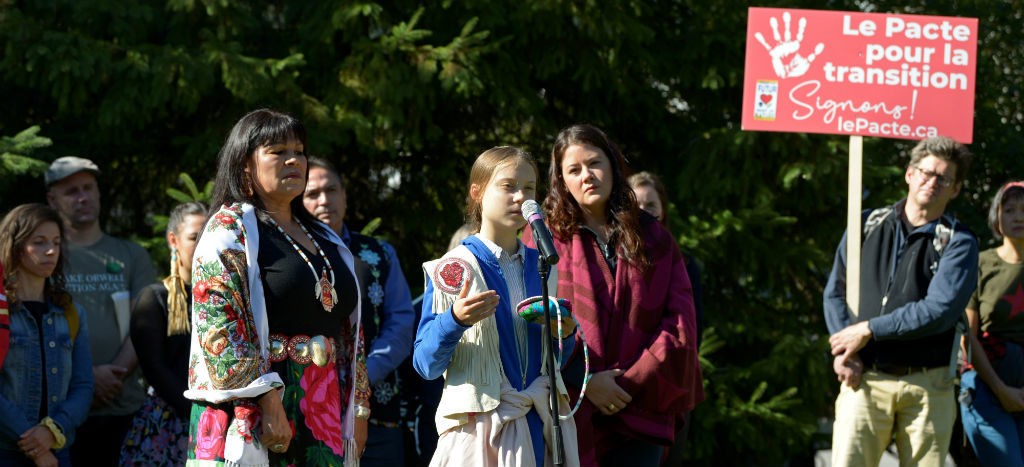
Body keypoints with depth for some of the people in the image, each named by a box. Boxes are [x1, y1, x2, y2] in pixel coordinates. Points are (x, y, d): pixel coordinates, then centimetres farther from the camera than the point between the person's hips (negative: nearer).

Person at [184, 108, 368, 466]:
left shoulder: (325, 239, 20)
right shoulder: (228, 231, -2)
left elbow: (350, 330, 21)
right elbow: (220, 330, -13)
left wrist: (358, 409, 14)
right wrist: (266, 401, -20)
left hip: (324, 417, 7)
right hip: (251, 419, -7)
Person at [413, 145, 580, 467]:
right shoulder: (452, 270, -4)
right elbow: (426, 365, -9)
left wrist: (564, 335, -4)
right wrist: (455, 320, -25)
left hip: (538, 428, 4)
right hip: (478, 428, -4)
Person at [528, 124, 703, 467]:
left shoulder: (653, 239, 12)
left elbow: (680, 325, 5)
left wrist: (634, 381, -7)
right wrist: (584, 380, -13)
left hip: (638, 410, 2)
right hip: (569, 413, -2)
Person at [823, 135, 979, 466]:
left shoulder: (958, 243, 2)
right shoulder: (868, 225, 13)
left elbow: (939, 311, -10)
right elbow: (835, 291, 12)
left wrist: (869, 330, -10)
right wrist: (844, 352, -4)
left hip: (926, 386, -1)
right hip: (864, 380, 1)